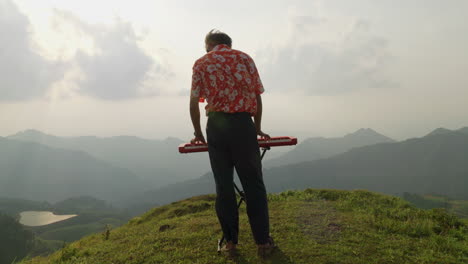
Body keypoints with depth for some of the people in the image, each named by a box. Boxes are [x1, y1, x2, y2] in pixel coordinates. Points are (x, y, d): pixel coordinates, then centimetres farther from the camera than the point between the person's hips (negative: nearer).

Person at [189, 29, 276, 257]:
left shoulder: (201, 63, 11)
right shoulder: (244, 58, 12)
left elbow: (194, 103, 5)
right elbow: (257, 96, 10)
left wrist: (198, 133, 16)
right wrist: (258, 128, 20)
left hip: (216, 126, 1)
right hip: (243, 124, 0)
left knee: (223, 185, 8)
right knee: (253, 184, 6)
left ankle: (230, 242, 15)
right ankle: (263, 242, 11)